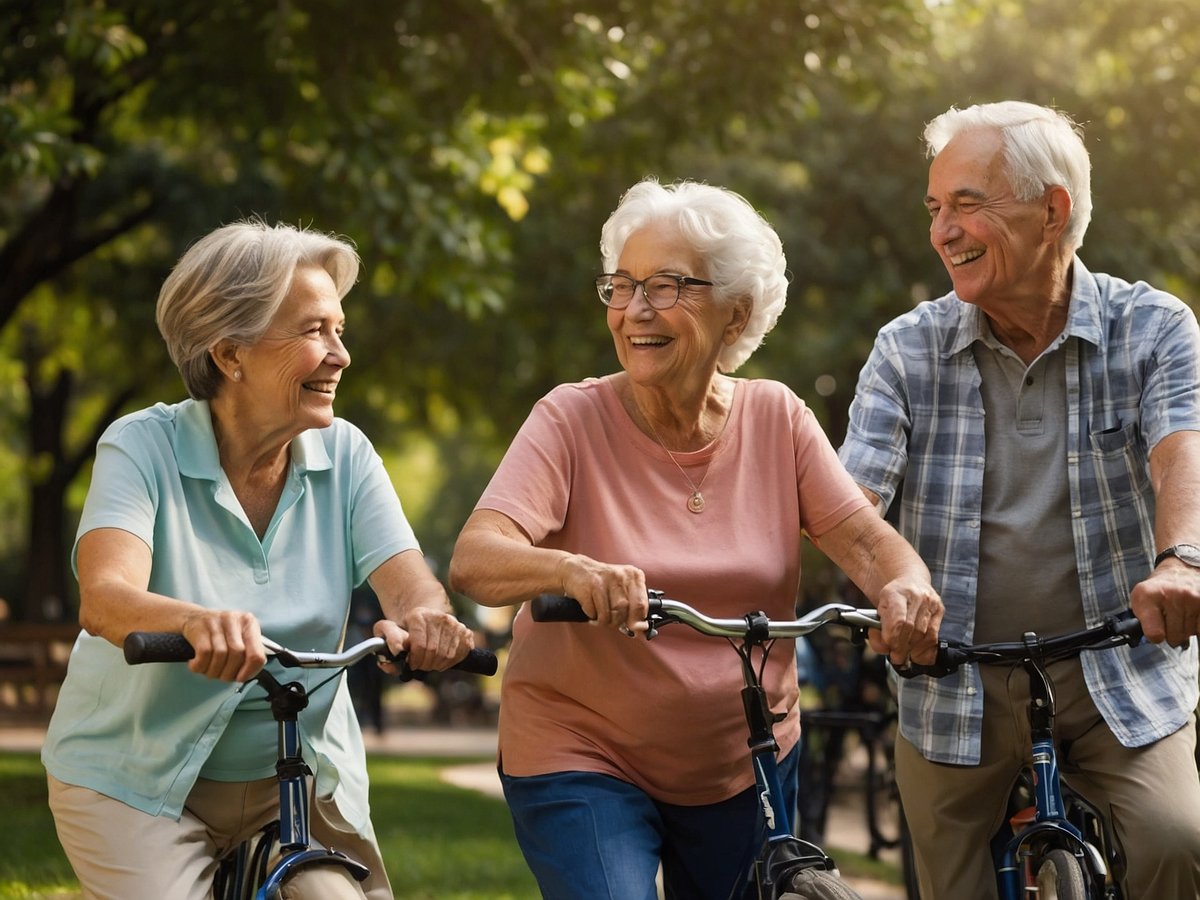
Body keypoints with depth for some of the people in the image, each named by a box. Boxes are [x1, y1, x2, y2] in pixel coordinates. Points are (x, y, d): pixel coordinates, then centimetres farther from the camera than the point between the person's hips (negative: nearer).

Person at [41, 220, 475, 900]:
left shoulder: (344, 454, -2)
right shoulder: (143, 448, -12)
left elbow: (408, 580, -14)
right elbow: (105, 597, -28)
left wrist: (421, 617, -40)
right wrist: (198, 623, -50)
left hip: (303, 774, 3)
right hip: (139, 784, -3)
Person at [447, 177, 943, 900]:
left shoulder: (776, 420, -2)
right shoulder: (572, 421, -11)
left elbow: (868, 540, -9)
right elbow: (473, 561, -23)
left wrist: (904, 585, -33)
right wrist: (571, 570, -44)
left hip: (746, 762, 3)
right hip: (583, 759, -3)